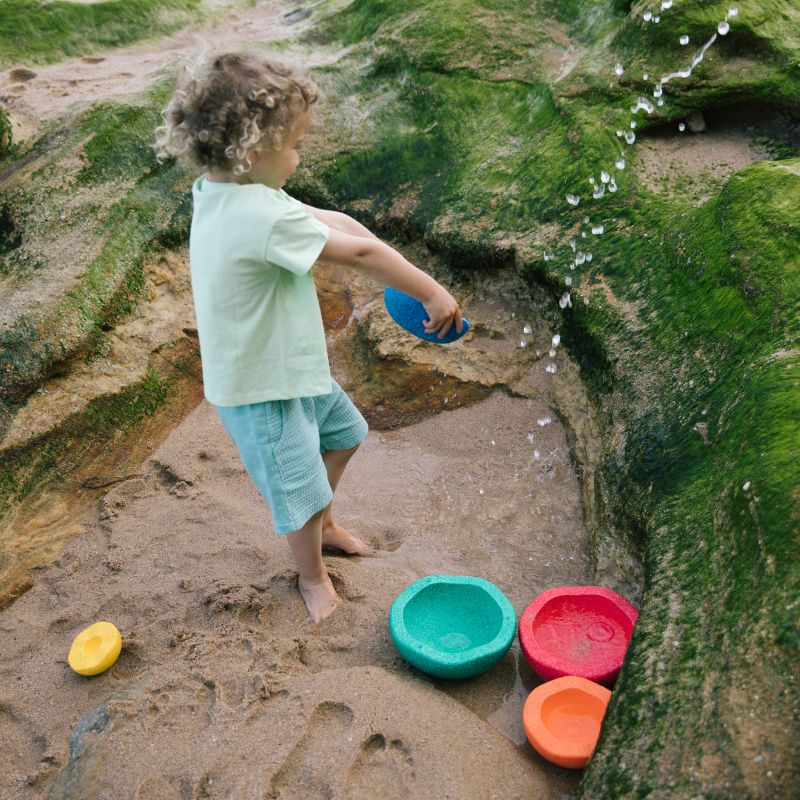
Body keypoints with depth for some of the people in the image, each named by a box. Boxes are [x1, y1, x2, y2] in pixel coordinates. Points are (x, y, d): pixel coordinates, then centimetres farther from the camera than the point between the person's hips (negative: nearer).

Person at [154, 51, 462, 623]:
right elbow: (357, 254, -26)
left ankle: (324, 525, 52)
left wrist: (402, 273, -6)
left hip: (296, 365, 10)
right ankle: (313, 574, 38)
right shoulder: (264, 216, -33)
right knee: (303, 490, 9)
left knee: (344, 434, 29)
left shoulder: (225, 191, -1)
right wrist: (431, 291, -16)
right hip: (263, 389, -10)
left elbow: (333, 222, -1)